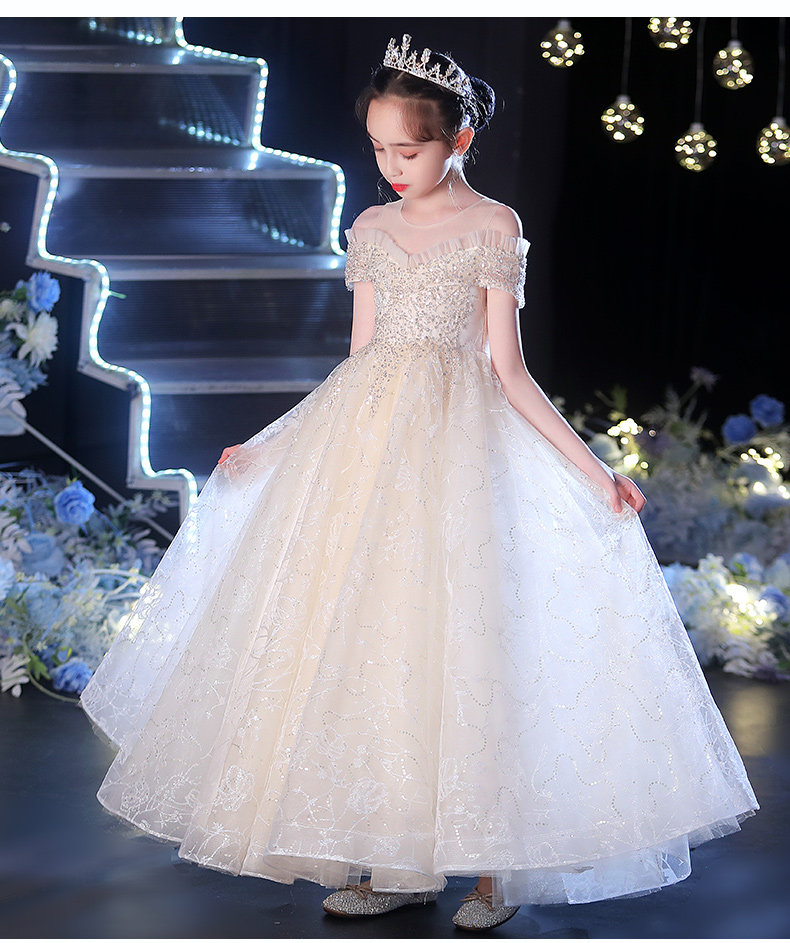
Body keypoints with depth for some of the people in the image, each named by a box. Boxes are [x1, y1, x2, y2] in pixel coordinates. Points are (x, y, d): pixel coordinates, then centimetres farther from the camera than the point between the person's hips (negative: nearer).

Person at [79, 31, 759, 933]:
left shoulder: (493, 225, 0)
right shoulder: (372, 228, 12)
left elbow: (508, 368, 0)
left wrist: (589, 466, -7)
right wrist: (268, 449, 18)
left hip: (458, 443, -5)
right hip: (364, 435, 5)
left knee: (456, 636, -8)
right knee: (362, 634, 0)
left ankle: (488, 865, 1)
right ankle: (395, 860, 7)